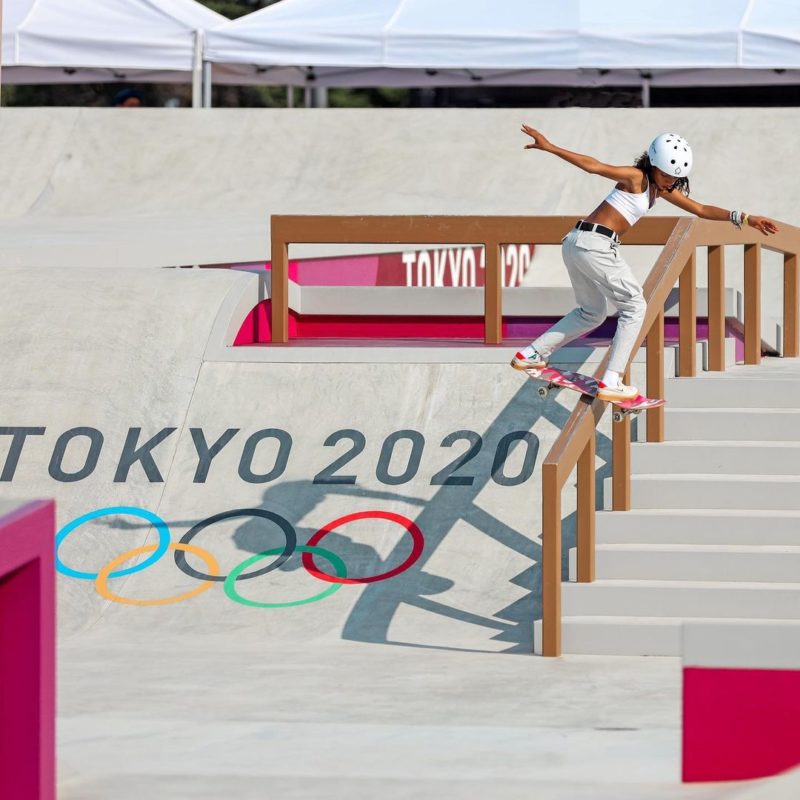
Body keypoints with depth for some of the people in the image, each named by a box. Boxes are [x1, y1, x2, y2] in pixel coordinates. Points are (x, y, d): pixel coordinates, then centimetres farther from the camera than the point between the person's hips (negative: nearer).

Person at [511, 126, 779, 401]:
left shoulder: (661, 188, 18)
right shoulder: (636, 177, -8)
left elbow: (700, 209, 19)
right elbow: (594, 166, -17)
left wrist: (743, 218, 13)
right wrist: (549, 147, -26)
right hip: (596, 244, -9)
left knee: (591, 313, 24)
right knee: (635, 306, 1)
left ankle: (530, 355, 21)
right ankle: (611, 382, -3)